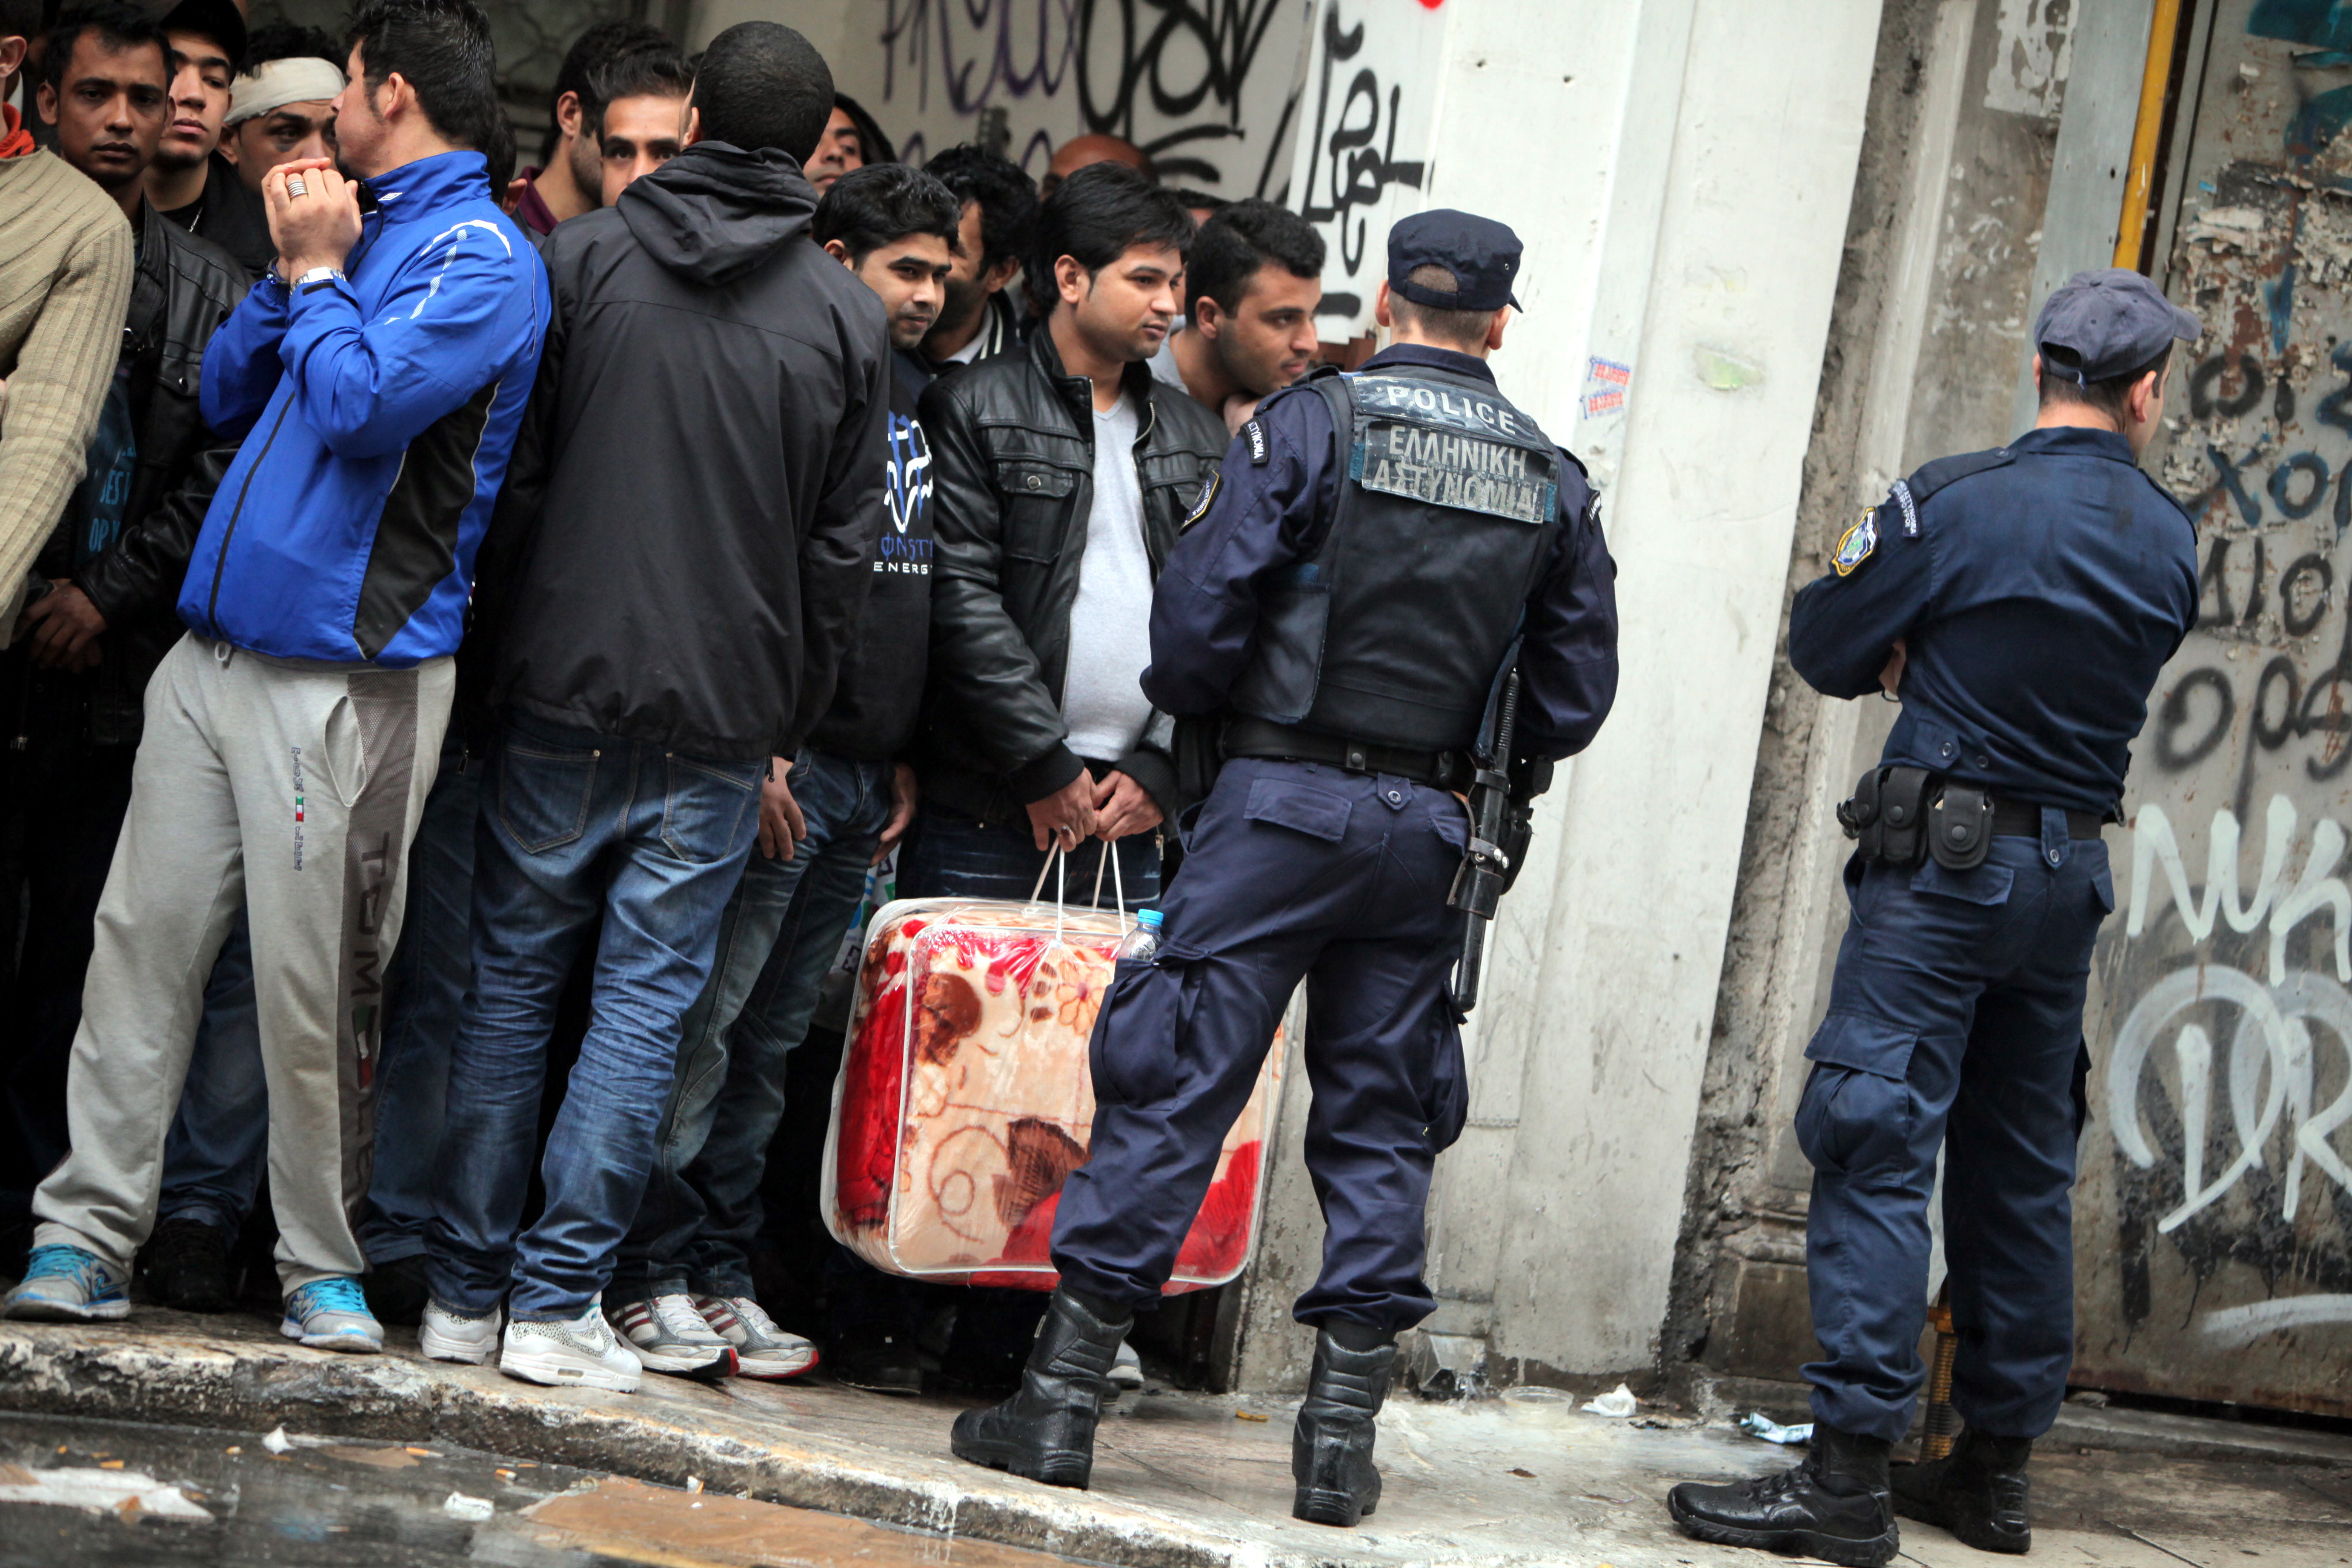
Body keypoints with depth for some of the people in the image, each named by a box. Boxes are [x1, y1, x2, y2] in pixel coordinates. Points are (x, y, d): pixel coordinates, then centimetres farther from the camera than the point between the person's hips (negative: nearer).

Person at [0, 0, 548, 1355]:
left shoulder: (482, 255, -6)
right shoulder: (358, 228, 20)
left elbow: (364, 406, -20)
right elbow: (226, 398, 20)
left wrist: (318, 271, -5)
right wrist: (293, 271, 6)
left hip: (347, 672, -8)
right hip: (216, 651, 8)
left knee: (314, 981, -4)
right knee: (144, 936, 2)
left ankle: (324, 1262, 9)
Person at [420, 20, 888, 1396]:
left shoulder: (582, 258, 0)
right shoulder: (847, 318, 0)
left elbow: (509, 476, 0)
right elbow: (843, 551, 2)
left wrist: (499, 655, 10)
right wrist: (785, 729, 10)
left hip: (560, 697, 1)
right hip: (721, 717, -1)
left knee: (512, 983, 11)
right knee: (646, 1000, 5)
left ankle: (465, 1291, 14)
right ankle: (558, 1299, 3)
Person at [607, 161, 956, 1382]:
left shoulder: (913, 396, 18)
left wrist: (906, 754, 16)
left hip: (868, 775, 8)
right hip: (779, 762, -8)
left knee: (774, 1038, 10)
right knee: (706, 1023, -7)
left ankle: (721, 1275, 14)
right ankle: (653, 1275, -1)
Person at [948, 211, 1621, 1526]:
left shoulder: (1314, 423, -5)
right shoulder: (1553, 481, 6)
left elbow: (1202, 608, -10)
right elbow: (1579, 685, 9)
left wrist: (1205, 716, 10)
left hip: (1285, 800, -3)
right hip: (1430, 828, 3)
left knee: (1176, 1083, -1)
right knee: (1383, 1115, 9)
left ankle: (1064, 1394, 1)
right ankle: (1342, 1436, 9)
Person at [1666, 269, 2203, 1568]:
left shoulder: (1957, 501, -11)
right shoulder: (2169, 544, 6)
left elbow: (1824, 647, -4)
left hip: (1940, 866, -6)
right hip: (2071, 873, 6)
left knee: (1874, 1150, -7)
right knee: (2021, 1170, 13)